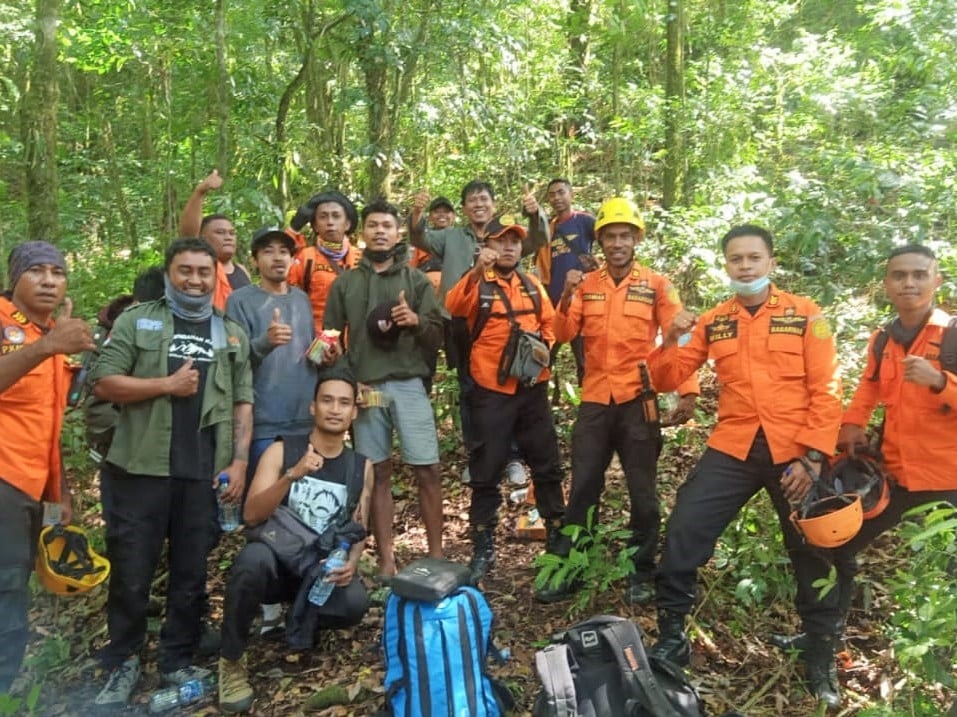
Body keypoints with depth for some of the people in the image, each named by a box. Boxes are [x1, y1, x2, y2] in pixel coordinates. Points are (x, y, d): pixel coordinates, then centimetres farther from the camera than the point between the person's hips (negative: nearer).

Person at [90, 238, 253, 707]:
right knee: (131, 573, 6)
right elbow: (104, 383, -4)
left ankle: (177, 661, 25)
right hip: (142, 469, -2)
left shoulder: (232, 334, 11)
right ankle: (122, 663, 24)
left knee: (191, 574, 10)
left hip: (205, 474, 2)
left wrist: (239, 461, 0)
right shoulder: (137, 321, 4)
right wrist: (166, 384, -13)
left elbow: (242, 402, 9)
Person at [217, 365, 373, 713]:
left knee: (355, 602, -31)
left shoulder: (361, 466, 3)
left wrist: (351, 563, -15)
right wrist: (292, 475, -30)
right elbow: (251, 515, -16)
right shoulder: (281, 450, -5)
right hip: (275, 563, -1)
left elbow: (359, 529, 7)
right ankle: (231, 660, -12)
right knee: (253, 558, -38)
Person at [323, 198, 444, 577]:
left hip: (408, 385, -1)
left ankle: (436, 555, 8)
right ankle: (386, 560, 14)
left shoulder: (416, 279, 8)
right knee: (378, 473, 6)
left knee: (428, 470, -4)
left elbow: (437, 336, 4)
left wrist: (416, 321, -17)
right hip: (364, 388, 1)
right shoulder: (344, 283, 11)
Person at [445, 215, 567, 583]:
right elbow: (454, 307, -23)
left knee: (547, 464, 11)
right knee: (486, 470, 4)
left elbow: (550, 324, 15)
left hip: (533, 387, 4)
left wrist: (545, 347, -6)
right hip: (492, 390, -4)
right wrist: (477, 270, -37)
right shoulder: (477, 284, -3)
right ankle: (483, 548, 15)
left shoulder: (533, 286, 11)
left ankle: (557, 536, 26)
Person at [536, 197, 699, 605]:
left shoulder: (656, 285, 0)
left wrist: (688, 391, -14)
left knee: (642, 492, 8)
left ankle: (642, 574, 22)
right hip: (594, 402, 2)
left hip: (638, 401, -2)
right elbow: (564, 335, -3)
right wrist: (567, 296, -20)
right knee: (583, 489, 8)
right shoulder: (586, 284, 7)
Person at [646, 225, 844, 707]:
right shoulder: (712, 322, 6)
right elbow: (666, 381, 4)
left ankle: (821, 655, 34)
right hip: (733, 448, 2)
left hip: (794, 451, -1)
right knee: (683, 531, -7)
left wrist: (814, 456, -12)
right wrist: (672, 340, -14)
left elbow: (825, 391, -4)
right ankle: (671, 638, 12)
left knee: (812, 553, 12)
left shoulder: (805, 315, -1)